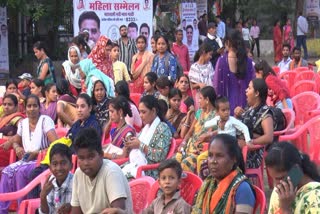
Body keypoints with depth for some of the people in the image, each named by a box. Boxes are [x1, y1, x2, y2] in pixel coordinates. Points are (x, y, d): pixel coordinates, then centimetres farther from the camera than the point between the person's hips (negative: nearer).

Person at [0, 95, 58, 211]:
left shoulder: (46, 120, -8)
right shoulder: (22, 123, 10)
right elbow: (15, 141, 26)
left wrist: (37, 152, -23)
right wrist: (17, 147, 2)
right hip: (26, 160, 5)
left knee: (21, 171, -32)